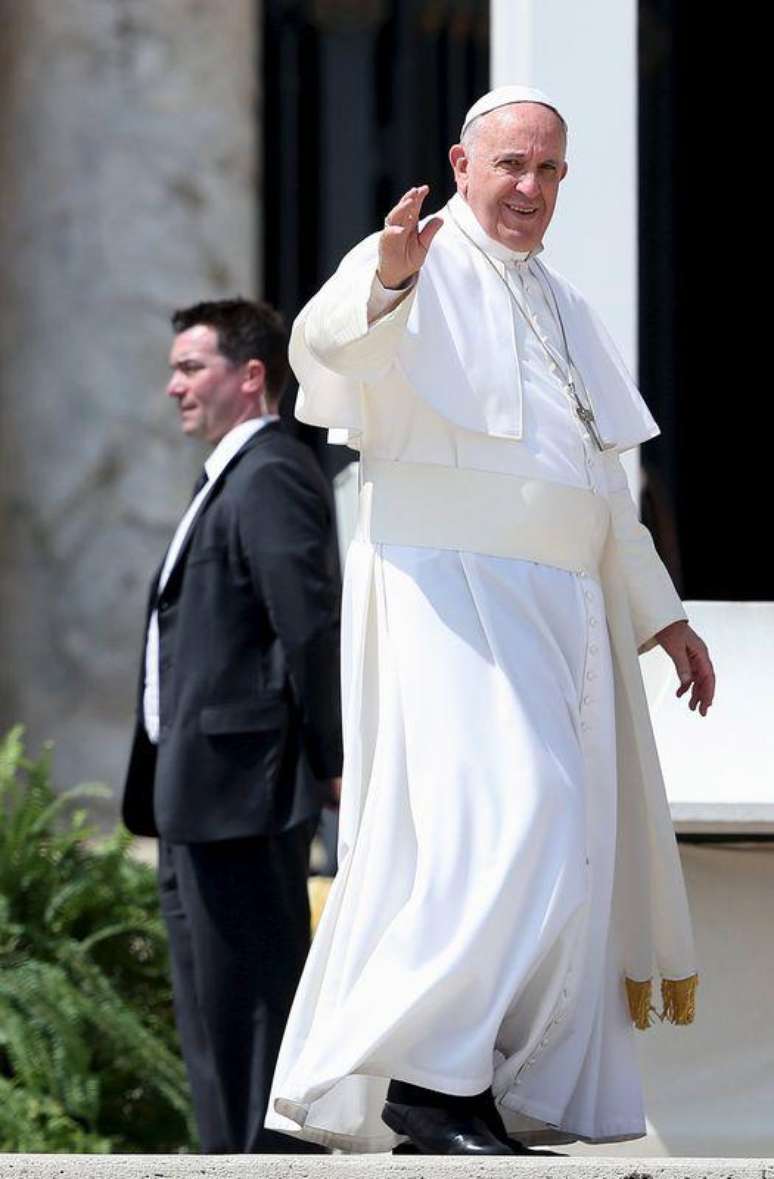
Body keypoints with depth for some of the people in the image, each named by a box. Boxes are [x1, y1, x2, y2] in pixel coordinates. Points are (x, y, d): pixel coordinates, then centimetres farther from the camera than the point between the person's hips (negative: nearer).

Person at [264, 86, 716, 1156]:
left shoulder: (562, 310, 22)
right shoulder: (424, 269, -3)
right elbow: (326, 345, -26)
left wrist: (663, 614, 28)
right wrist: (384, 283, -47)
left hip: (563, 615, 8)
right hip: (453, 594, -8)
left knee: (561, 861, 4)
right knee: (504, 824, -21)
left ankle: (530, 1100, 6)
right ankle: (424, 1072, -19)